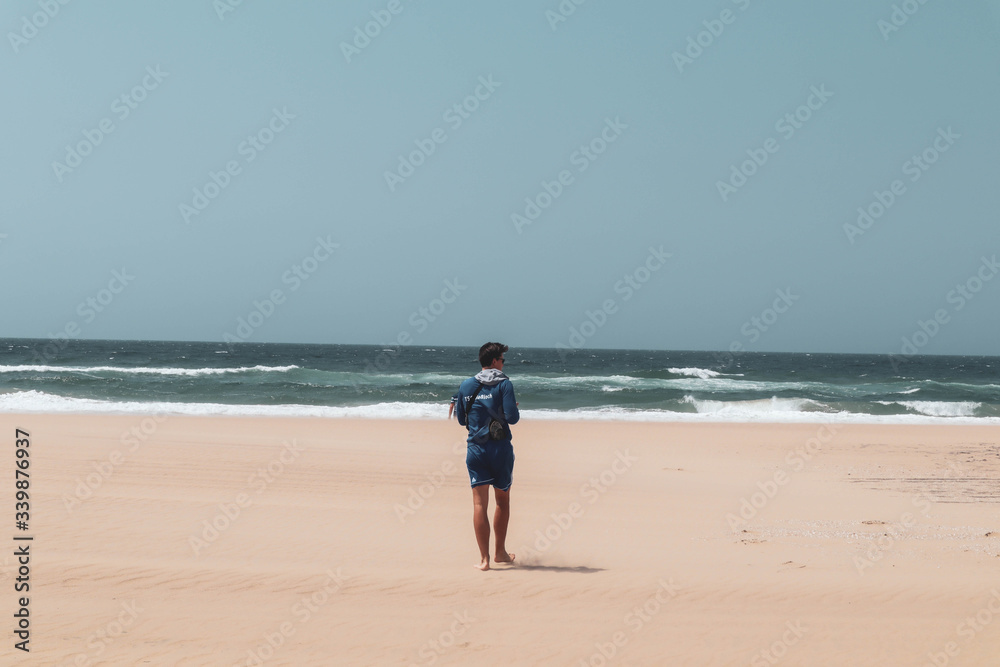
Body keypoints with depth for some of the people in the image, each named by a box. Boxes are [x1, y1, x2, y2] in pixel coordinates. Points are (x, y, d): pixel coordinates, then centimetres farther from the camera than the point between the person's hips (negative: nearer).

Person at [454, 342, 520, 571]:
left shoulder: (466, 386, 5)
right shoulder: (504, 384, -7)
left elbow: (461, 419, 13)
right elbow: (512, 417, -14)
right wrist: (514, 410, 7)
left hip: (475, 449, 2)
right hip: (500, 449, -2)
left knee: (479, 503, 0)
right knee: (503, 501, 15)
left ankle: (484, 558, -6)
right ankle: (500, 552, 24)